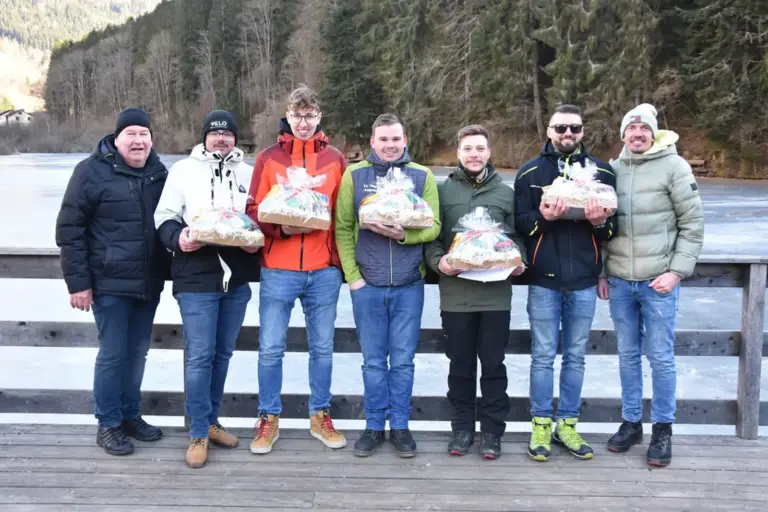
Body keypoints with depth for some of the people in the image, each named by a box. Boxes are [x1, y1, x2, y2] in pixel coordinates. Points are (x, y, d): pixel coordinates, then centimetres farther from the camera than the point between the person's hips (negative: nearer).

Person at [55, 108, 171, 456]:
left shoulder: (158, 173, 8)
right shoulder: (93, 171, -8)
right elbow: (69, 228, -8)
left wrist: (167, 271, 11)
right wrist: (78, 282, -12)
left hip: (149, 283, 5)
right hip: (110, 283, -5)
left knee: (137, 352, 13)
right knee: (113, 354, 0)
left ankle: (131, 416, 28)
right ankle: (108, 425, 14)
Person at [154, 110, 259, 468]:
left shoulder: (248, 173, 11)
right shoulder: (184, 169, 3)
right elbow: (164, 217, 2)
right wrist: (178, 238, -18)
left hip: (237, 277, 4)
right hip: (196, 277, -4)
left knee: (223, 353, 13)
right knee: (199, 356, -4)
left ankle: (210, 421, 27)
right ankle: (198, 434, 6)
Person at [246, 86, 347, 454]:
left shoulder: (334, 158, 8)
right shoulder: (269, 158, 4)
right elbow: (255, 211, 0)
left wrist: (343, 259, -5)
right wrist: (282, 227, -18)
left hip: (324, 271, 2)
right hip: (278, 270, -1)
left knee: (322, 347, 11)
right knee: (270, 348, 3)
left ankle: (320, 416, 26)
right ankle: (269, 418, 19)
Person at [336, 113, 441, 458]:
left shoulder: (422, 176, 4)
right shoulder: (354, 175, 3)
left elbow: (433, 227, 0)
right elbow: (343, 228, 2)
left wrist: (404, 235, -19)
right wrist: (352, 275, -5)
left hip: (409, 285, 0)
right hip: (367, 285, 0)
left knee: (403, 360, 7)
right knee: (373, 360, 8)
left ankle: (400, 426, 19)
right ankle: (374, 426, 20)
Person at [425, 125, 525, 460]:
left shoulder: (507, 193, 10)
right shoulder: (443, 191, 7)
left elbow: (518, 236, 11)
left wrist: (519, 261, -8)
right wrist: (438, 261, -13)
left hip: (496, 292, 0)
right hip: (456, 293, 0)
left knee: (493, 365, 6)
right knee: (460, 365, 9)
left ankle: (492, 430, 17)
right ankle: (462, 427, 21)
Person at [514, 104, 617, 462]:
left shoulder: (602, 172, 7)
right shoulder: (530, 172, 3)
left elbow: (615, 227, 7)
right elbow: (519, 221, 0)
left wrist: (601, 222, -15)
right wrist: (543, 217, -20)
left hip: (584, 281, 2)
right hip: (544, 279, -2)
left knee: (575, 357, 10)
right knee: (543, 356, 4)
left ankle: (567, 424, 21)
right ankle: (541, 424, 16)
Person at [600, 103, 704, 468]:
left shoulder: (673, 166, -4)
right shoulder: (612, 169, 7)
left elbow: (693, 223, -5)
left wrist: (677, 271, -11)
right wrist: (601, 272, 7)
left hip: (658, 281, -3)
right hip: (619, 282, 4)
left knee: (660, 357, 2)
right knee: (627, 355, 12)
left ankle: (663, 428, 16)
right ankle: (631, 422, 24)